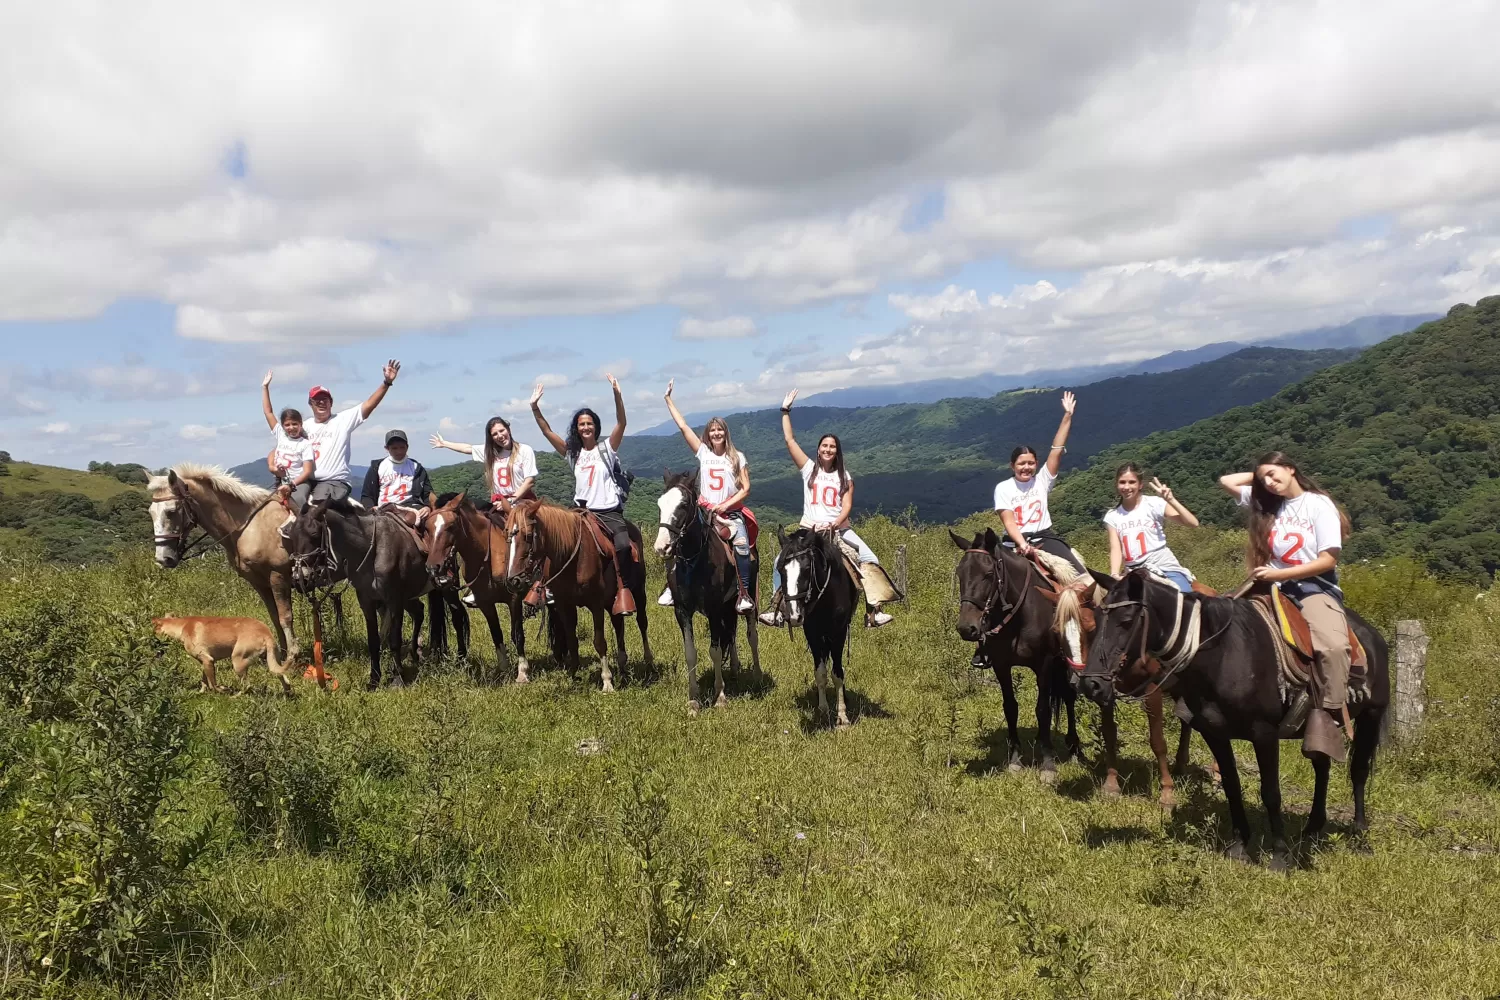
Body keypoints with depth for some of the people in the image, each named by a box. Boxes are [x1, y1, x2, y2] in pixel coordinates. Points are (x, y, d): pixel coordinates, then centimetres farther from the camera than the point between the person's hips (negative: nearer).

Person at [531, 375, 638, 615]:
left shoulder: (607, 447, 2)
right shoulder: (572, 453, 11)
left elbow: (621, 423, -13)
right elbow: (547, 431, 6)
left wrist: (617, 394, -26)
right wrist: (535, 408, -6)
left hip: (610, 511, -4)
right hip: (582, 512, 4)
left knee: (623, 545, -30)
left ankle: (624, 589, -15)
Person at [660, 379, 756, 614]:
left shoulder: (737, 457, 5)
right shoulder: (703, 452, 8)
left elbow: (746, 488, 2)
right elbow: (682, 426, 6)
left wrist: (726, 505, -11)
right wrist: (668, 399, 5)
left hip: (731, 511, -2)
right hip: (705, 510, 2)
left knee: (742, 544, -28)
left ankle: (744, 593, -23)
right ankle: (672, 584, -7)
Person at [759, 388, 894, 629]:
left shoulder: (844, 476, 5)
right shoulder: (809, 469, 5)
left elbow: (847, 507, -3)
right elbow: (789, 440, 2)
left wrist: (834, 525, -21)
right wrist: (785, 410, 0)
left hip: (838, 528, 0)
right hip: (810, 528, 0)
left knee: (870, 561, -15)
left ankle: (873, 611, -13)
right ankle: (776, 610, -5)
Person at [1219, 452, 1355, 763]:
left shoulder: (1319, 505, -1)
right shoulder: (1268, 505, 15)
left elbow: (1328, 560, -9)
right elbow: (1227, 481, 21)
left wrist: (1278, 574, -15)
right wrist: (1258, 476, 15)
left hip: (1315, 589, -5)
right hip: (1275, 589, 5)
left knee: (1333, 647, -35)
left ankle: (1324, 722, -31)